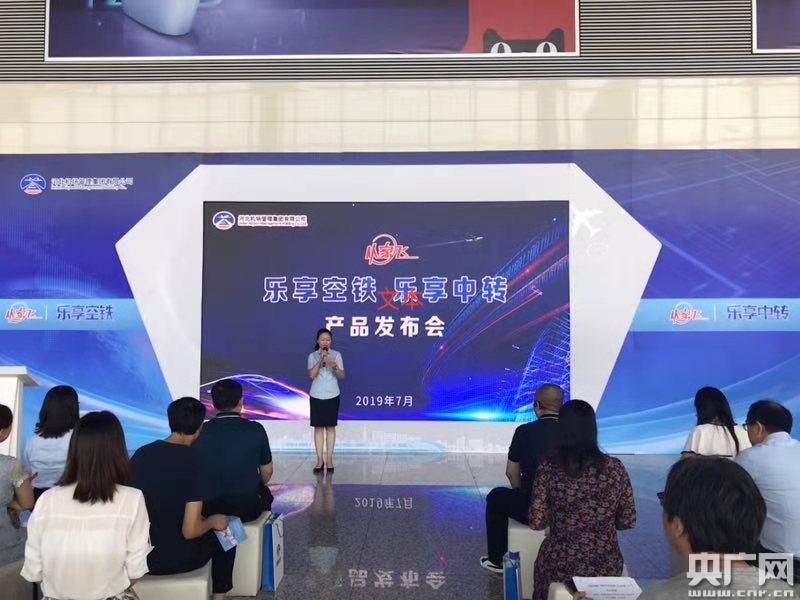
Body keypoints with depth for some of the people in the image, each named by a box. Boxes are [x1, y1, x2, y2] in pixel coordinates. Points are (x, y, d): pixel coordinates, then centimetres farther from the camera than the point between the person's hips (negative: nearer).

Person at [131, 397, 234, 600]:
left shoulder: (140, 454, -5)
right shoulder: (192, 463, -21)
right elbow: (190, 531, -21)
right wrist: (212, 521, 0)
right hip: (176, 559, -5)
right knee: (224, 534, 23)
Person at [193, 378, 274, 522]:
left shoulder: (200, 432, -10)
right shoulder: (256, 430, -13)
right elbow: (267, 473, 0)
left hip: (209, 510, 2)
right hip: (248, 510, -1)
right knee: (265, 493, 31)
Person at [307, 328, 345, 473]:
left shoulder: (337, 355, 0)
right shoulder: (312, 356, 0)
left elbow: (342, 376, -4)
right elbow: (312, 375, -13)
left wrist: (335, 366, -23)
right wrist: (321, 360, -20)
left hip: (332, 395, 0)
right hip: (316, 396, 0)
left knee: (330, 427, 3)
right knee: (318, 427, 3)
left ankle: (329, 459, 10)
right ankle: (319, 460, 9)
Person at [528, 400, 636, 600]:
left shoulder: (548, 468, -13)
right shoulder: (614, 468, -9)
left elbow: (536, 522, -12)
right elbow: (628, 521, -3)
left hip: (561, 565, -1)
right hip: (606, 567, 2)